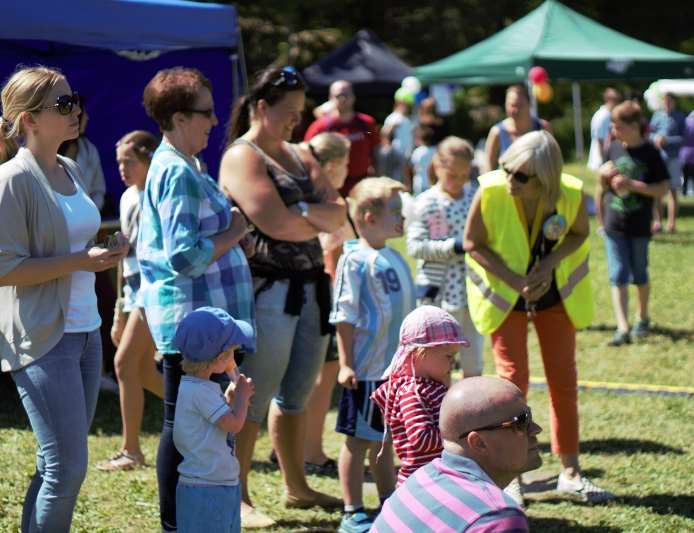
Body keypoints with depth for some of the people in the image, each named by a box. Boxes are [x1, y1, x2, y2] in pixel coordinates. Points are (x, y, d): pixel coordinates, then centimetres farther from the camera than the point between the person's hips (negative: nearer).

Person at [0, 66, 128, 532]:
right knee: (67, 466, -9)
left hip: (85, 331, 8)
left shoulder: (71, 171, 12)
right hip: (42, 338, -8)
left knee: (61, 465, 12)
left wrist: (106, 253, 8)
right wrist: (81, 261, -19)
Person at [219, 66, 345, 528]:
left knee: (297, 395, 16)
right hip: (267, 291, -8)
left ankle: (297, 486, 25)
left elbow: (338, 213, 10)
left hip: (310, 289, 8)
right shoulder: (243, 157, -8)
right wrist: (322, 221, 0)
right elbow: (278, 225, -19)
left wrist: (305, 211, -11)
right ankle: (239, 499, 2)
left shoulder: (295, 156, 18)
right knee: (253, 400, -3)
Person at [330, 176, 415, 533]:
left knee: (386, 439, 16)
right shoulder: (355, 260, -13)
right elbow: (344, 317, -15)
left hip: (395, 369, 8)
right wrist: (346, 365, -18)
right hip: (365, 371, -8)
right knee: (358, 440, 0)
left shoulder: (394, 258, 11)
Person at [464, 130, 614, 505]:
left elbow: (580, 233, -4)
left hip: (555, 291, 2)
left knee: (563, 379, 7)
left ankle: (570, 471, 17)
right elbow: (472, 244, -15)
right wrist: (516, 281, -22)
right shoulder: (490, 192, -27)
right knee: (513, 380, -3)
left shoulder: (570, 193, -23)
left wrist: (550, 263, -21)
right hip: (505, 294, -2)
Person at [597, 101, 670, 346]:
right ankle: (622, 328, -8)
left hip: (639, 226, -3)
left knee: (639, 275, 11)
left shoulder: (650, 153, -9)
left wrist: (632, 184, -21)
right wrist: (600, 218, 11)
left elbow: (663, 188, -12)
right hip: (614, 225, 3)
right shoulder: (614, 149, 2)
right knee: (618, 277, -5)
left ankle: (643, 318, 33)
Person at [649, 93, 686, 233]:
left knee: (672, 191, 1)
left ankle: (671, 223, 4)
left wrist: (667, 140, -16)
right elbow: (650, 132, 11)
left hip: (672, 158, -3)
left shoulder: (679, 117, -2)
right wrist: (655, 138, -10)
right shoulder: (657, 114, 7)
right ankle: (657, 221, 15)